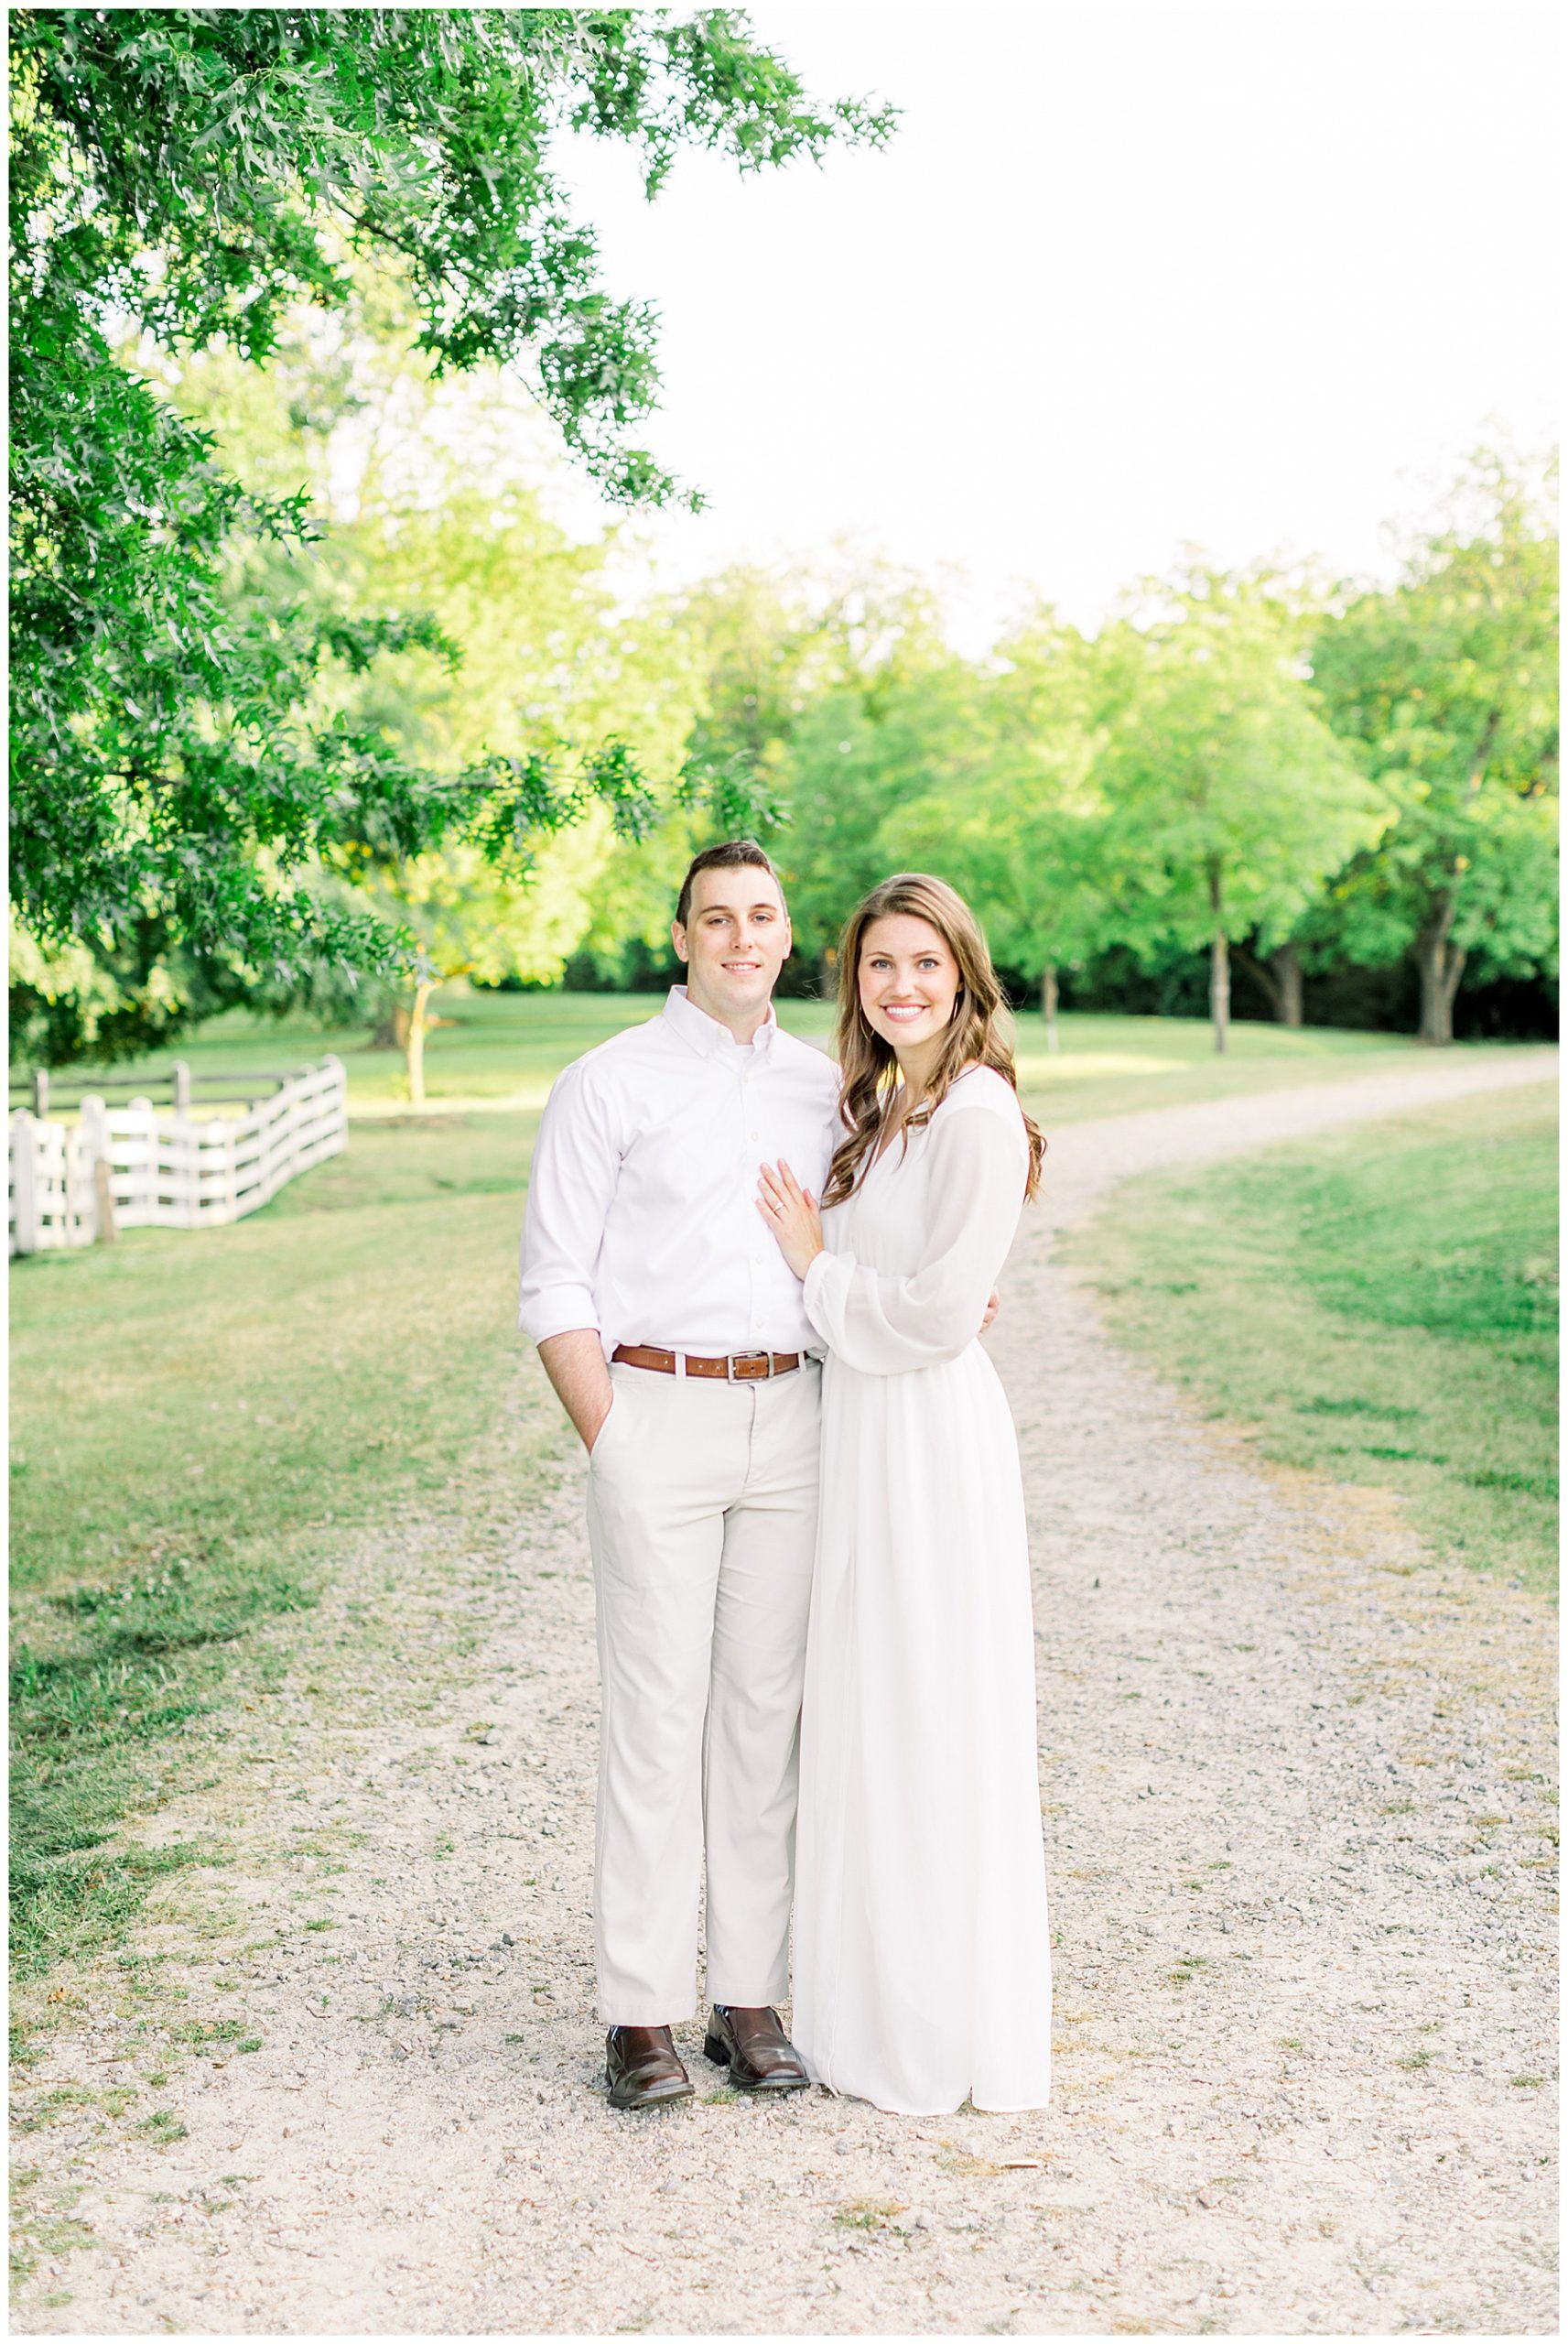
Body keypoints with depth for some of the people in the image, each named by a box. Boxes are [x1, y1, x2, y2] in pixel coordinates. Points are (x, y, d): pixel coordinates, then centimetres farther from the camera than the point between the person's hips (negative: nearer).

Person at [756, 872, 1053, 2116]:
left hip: (933, 1438, -9)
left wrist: (813, 1262, -8)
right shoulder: (884, 1104, 13)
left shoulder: (979, 1114, -15)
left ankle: (955, 2034, 15)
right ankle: (885, 2003, 30)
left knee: (935, 1726, 1)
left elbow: (936, 1312, -18)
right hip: (863, 1429, 9)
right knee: (870, 1725, 16)